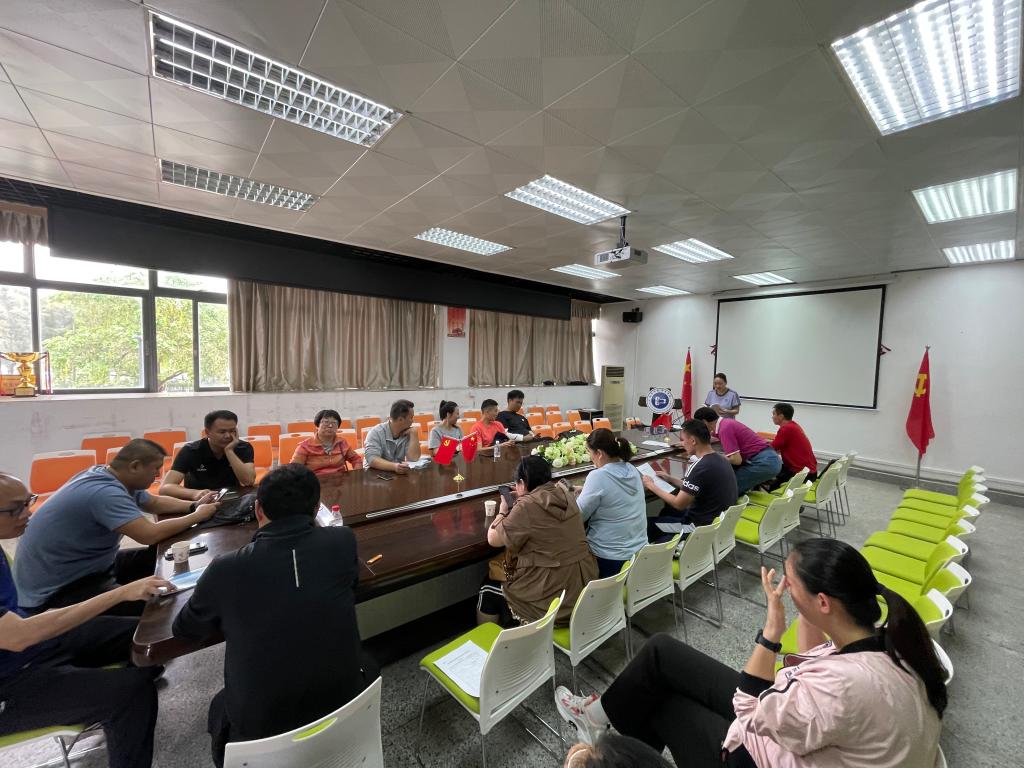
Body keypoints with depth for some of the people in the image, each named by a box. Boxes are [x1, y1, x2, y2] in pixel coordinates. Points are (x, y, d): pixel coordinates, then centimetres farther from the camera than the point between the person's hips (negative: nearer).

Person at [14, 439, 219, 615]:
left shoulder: (110, 478, 0)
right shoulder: (104, 491, -31)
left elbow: (155, 503, 15)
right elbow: (150, 534, -35)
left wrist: (194, 505, 0)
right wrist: (197, 516, -21)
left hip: (86, 567, 10)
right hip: (57, 589, -10)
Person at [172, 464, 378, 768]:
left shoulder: (226, 569, -18)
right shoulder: (343, 541, -16)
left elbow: (184, 630, 4)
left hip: (259, 733, 0)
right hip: (345, 713, 1)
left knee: (220, 708, 30)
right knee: (365, 666, 31)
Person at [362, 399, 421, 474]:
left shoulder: (407, 433, -1)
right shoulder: (376, 433, -13)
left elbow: (413, 459, -9)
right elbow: (372, 460, -25)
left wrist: (413, 434, -14)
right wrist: (394, 466, -39)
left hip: (399, 473, 3)